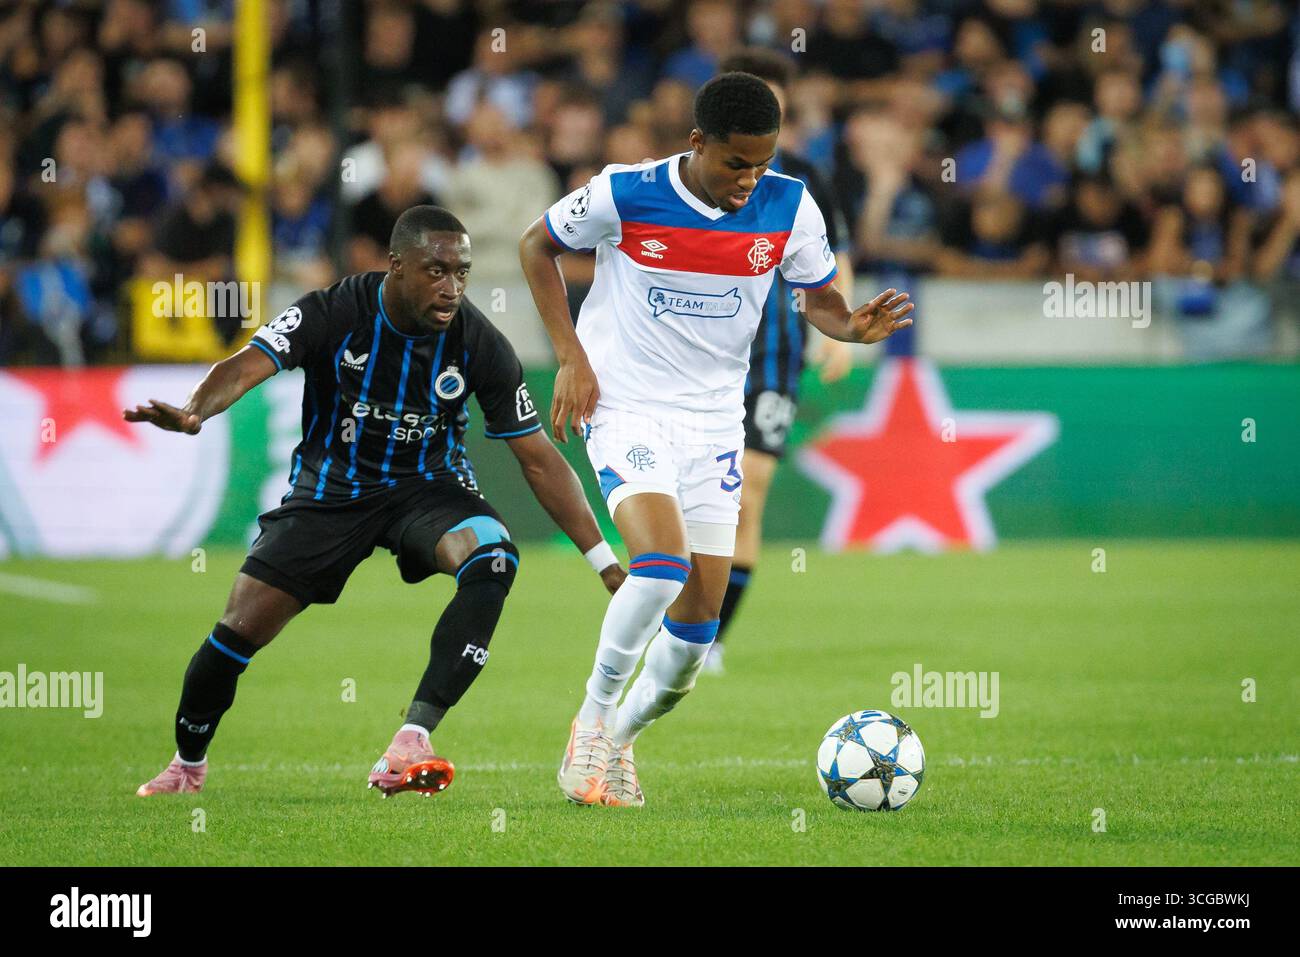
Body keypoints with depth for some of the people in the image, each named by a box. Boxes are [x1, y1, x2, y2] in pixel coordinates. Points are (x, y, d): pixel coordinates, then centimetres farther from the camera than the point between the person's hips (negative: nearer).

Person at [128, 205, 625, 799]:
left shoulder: (479, 344, -15)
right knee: (239, 631, -5)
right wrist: (192, 414, -55)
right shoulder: (334, 314, -19)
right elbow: (248, 366, -32)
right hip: (329, 489, 0)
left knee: (492, 558, -32)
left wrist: (605, 561, -11)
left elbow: (539, 459, -8)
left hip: (428, 485, 0)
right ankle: (188, 764, 27)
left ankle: (409, 745, -37)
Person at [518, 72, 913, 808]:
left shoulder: (788, 207, -8)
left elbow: (819, 299, 5)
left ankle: (618, 739, 26)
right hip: (627, 409, -4)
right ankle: (595, 716, -6)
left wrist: (855, 326, -19)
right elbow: (538, 246, 0)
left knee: (699, 619, 2)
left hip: (715, 420, 4)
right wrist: (570, 356, -7)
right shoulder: (624, 195, -16)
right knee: (663, 562, -26)